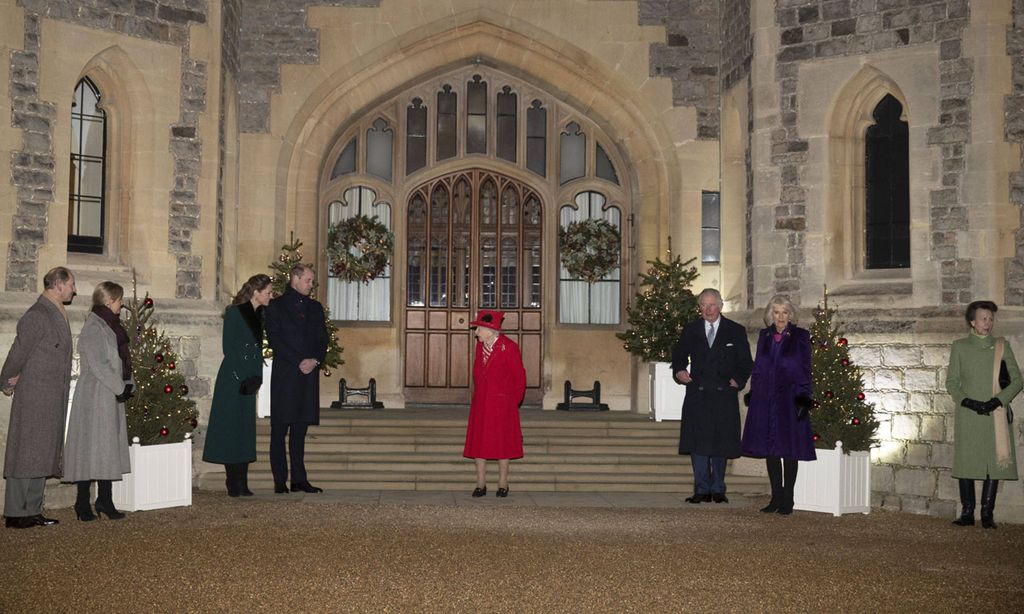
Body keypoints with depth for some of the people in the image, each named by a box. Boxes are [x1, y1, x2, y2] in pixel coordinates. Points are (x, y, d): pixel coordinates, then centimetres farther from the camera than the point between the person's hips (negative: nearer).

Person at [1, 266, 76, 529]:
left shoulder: (58, 315, 15)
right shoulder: (37, 315, -14)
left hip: (53, 400, 9)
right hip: (35, 396, -9)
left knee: (42, 455, 10)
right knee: (26, 453, -5)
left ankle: (32, 511, 15)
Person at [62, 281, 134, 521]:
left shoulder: (110, 326, 15)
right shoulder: (94, 328, -13)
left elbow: (121, 358, 17)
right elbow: (98, 364, -19)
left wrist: (128, 384, 3)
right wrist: (120, 387, -16)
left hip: (112, 396, 9)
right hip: (96, 396, -9)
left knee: (109, 447, 9)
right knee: (93, 445, -6)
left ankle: (105, 501, 13)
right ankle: (83, 503, -1)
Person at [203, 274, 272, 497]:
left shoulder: (259, 314, 12)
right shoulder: (234, 313, -9)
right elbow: (228, 347, -11)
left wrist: (257, 377, 7)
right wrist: (241, 377, -14)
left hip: (250, 379, 7)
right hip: (232, 378, -7)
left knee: (246, 428, 7)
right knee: (230, 427, -3)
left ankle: (242, 484, 11)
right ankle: (233, 484, 0)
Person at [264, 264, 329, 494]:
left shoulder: (315, 307, 17)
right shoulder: (276, 306, 2)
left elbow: (323, 339, 14)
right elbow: (274, 339, -7)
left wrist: (314, 361, -5)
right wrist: (299, 362, -12)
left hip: (309, 374, 5)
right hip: (284, 375, -4)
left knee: (300, 430, 6)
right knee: (280, 430, -3)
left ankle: (299, 479, 8)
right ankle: (280, 481, 0)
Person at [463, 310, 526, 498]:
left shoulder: (509, 347, -10)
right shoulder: (480, 346, 7)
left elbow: (519, 377, -4)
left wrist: (512, 402, 2)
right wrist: (479, 396, 13)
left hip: (501, 404, -5)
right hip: (480, 403, 5)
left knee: (502, 443, 2)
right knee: (479, 442, 3)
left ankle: (503, 485, 10)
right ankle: (480, 484, 10)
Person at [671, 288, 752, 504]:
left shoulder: (736, 331, 6)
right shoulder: (690, 330, 10)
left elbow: (745, 362, 9)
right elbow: (679, 355, 18)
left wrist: (738, 380, -8)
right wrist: (679, 371, -3)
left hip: (724, 396, -1)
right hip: (697, 395, 1)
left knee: (720, 444, 4)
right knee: (697, 443, -2)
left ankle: (718, 490, 15)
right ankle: (702, 490, 4)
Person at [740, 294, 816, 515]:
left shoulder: (800, 336, 0)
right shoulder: (764, 335, 10)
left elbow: (806, 370, -2)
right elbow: (757, 368, 12)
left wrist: (803, 398, -10)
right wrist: (753, 396, 6)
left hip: (790, 399, -4)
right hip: (765, 400, 4)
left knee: (789, 450, 0)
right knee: (770, 449, 5)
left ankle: (787, 500, 7)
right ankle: (776, 498, 14)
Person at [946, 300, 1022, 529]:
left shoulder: (1002, 346, 9)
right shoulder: (960, 347, 7)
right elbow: (951, 382, 6)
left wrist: (997, 401, -9)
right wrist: (968, 402, -10)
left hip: (996, 415, 1)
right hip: (968, 415, -1)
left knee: (995, 462, -2)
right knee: (966, 463, -1)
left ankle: (987, 513, 5)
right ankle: (967, 512, 7)